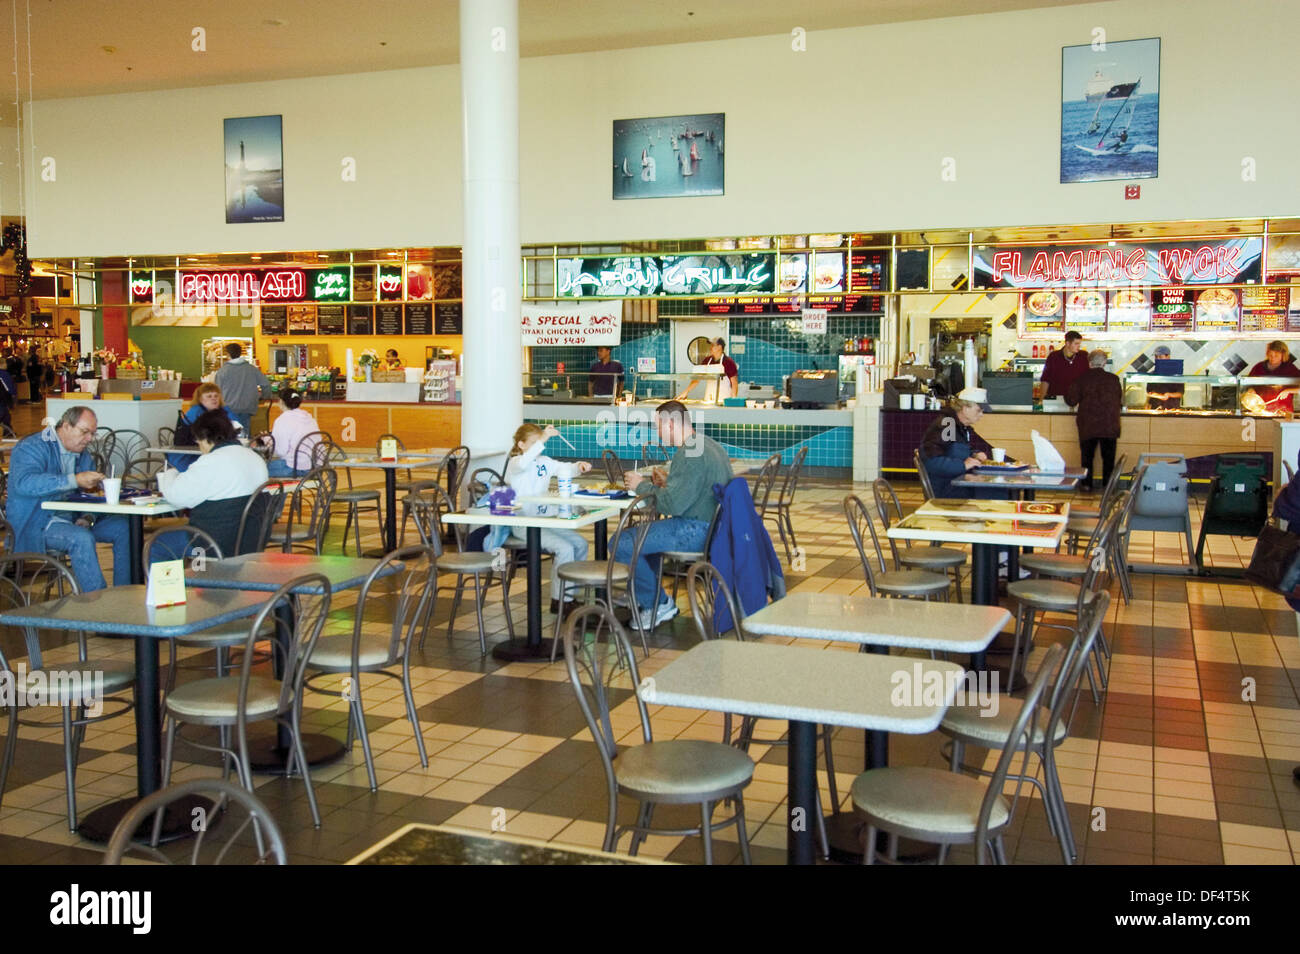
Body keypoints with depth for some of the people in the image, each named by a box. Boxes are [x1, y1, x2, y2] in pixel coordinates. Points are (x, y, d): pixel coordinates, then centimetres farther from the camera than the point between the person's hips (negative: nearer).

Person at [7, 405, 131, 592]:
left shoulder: (82, 454, 14)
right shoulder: (32, 447, -11)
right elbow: (24, 483, -31)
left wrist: (87, 518, -5)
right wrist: (75, 480, -39)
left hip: (73, 520, 8)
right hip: (37, 524, -8)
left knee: (124, 527, -7)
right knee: (82, 538, -34)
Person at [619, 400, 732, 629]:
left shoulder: (689, 453, -20)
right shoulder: (710, 445, 12)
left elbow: (673, 505, -23)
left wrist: (643, 486, -9)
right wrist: (667, 482, 15)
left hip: (696, 532, -11)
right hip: (713, 526, 11)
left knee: (621, 545, -11)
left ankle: (658, 604, 3)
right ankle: (647, 599, 29)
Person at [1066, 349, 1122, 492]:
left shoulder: (1081, 379, -3)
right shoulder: (1114, 379, 0)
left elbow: (1071, 400, -3)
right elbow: (1120, 401, 9)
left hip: (1088, 425, 0)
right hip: (1109, 425, 1)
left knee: (1087, 455, 10)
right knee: (1108, 456, 9)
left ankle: (1086, 483, 9)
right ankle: (1108, 485, 11)